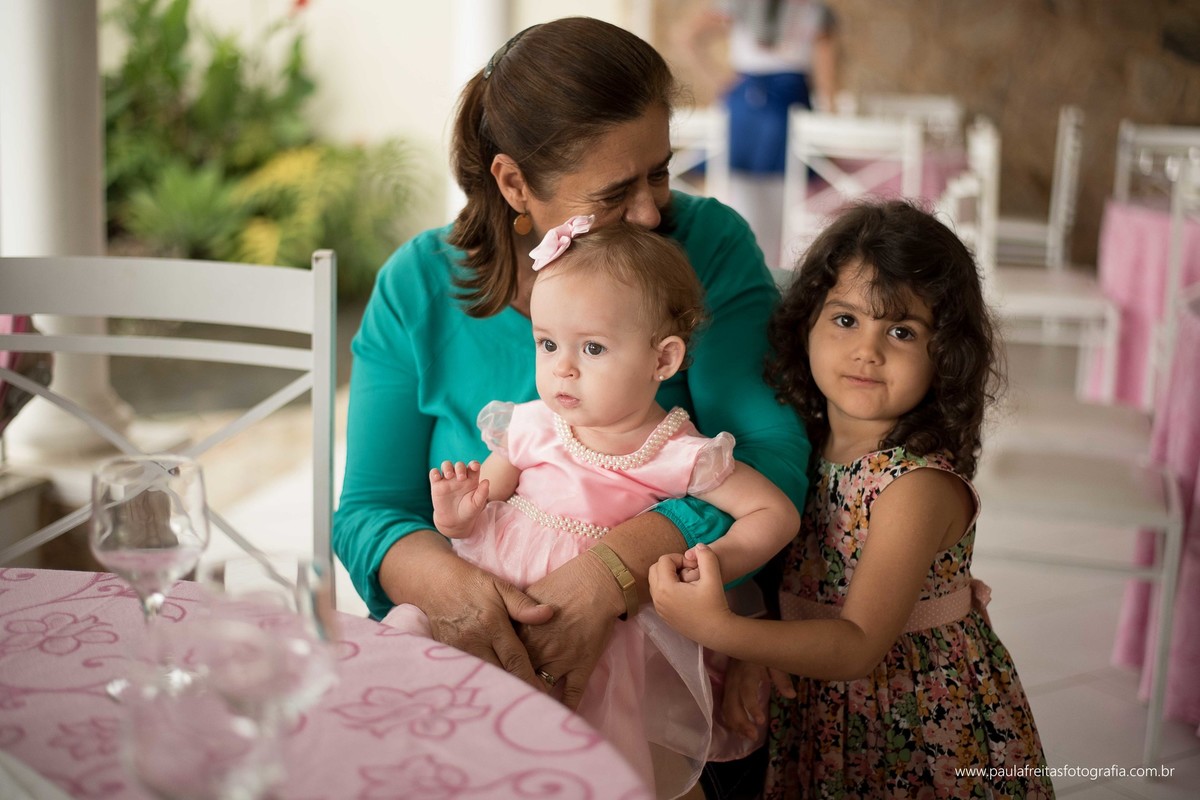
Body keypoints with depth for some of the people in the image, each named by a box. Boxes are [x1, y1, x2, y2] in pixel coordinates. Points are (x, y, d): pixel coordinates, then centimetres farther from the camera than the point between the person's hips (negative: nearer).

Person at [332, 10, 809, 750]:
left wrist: (610, 574, -30)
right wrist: (445, 583, -25)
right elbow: (369, 513, -1)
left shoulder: (710, 248, -4)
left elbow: (768, 459, -15)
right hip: (478, 655, 1)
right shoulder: (417, 288, -1)